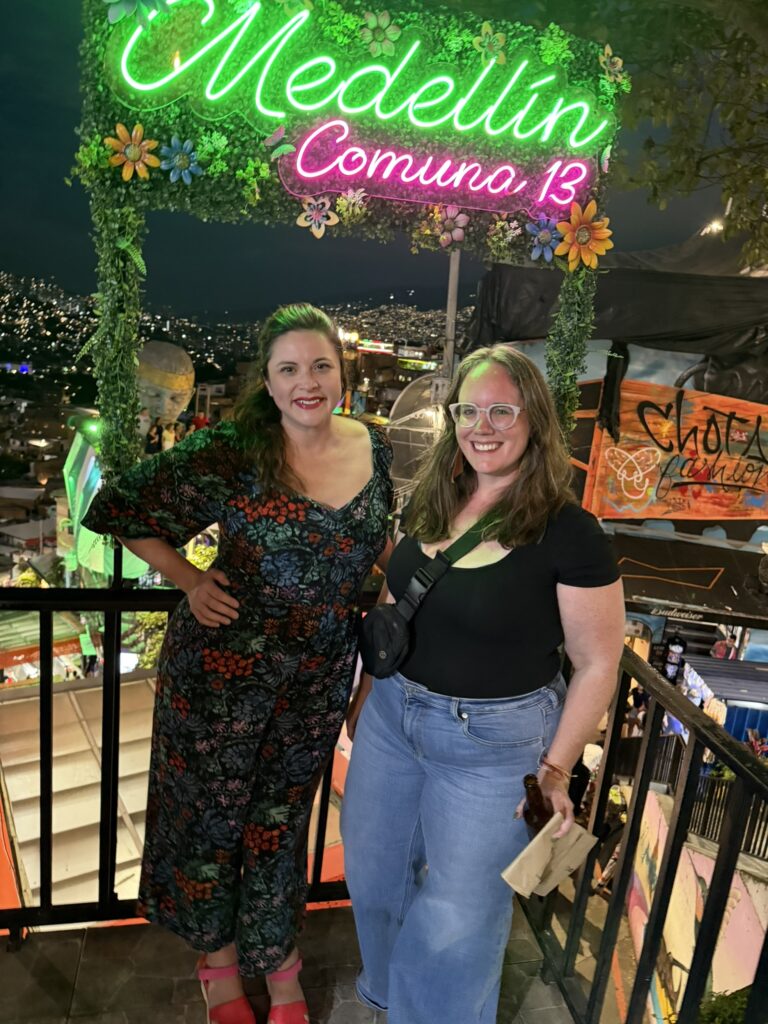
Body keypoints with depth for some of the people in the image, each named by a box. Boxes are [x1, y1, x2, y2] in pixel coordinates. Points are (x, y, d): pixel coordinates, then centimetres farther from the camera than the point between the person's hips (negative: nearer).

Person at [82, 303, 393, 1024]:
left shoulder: (375, 449, -4)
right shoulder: (229, 452, -18)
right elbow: (122, 509, -8)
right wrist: (189, 581, -12)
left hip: (322, 674, 3)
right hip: (225, 664, -3)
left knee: (282, 812, 22)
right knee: (212, 807, 17)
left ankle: (277, 956, 48)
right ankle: (218, 955, 47)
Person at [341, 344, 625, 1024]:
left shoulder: (570, 533, -19)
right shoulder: (431, 505, -2)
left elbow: (597, 663, -13)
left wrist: (556, 770, -11)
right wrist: (366, 692, 14)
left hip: (494, 740, -6)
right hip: (392, 714, 6)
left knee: (457, 913, 12)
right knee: (373, 874, 25)